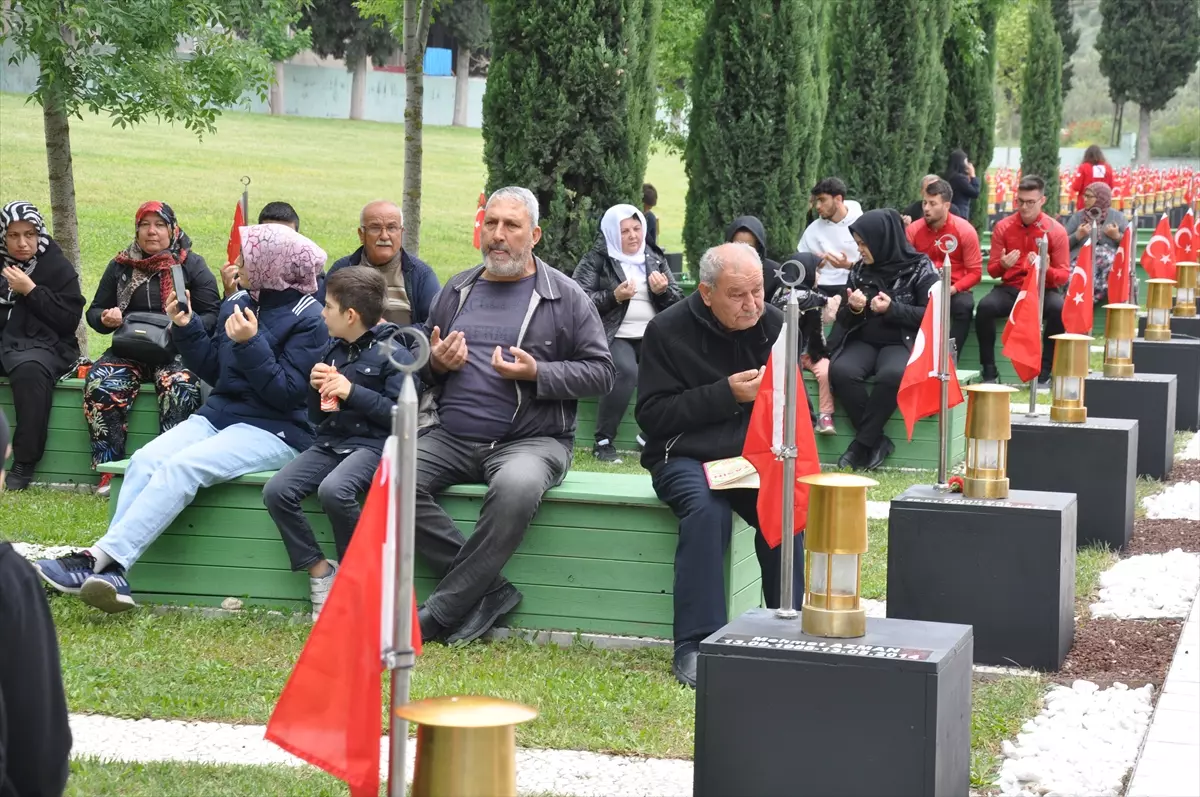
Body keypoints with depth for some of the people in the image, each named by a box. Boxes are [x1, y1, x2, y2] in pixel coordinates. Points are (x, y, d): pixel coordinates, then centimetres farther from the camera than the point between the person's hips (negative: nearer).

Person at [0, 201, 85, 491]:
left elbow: (70, 320, -6)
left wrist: (31, 291, -12)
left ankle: (24, 464, -31)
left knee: (30, 369, -39)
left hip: (43, 345, -4)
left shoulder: (57, 267, 3)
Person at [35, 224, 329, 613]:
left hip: (275, 431, -7)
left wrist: (250, 344, -21)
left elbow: (288, 394, -14)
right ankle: (112, 577, -32)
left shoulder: (308, 319, -8)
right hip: (220, 414, 7)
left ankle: (99, 559, -34)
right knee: (144, 460, -20)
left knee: (181, 466, -30)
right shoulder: (238, 303, 13)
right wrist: (186, 328, 5)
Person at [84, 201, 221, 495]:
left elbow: (212, 314, 0)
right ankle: (110, 471, -24)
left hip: (176, 350, -3)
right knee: (99, 385, -28)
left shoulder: (192, 266, 6)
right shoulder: (121, 266, 14)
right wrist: (106, 318, -7)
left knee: (181, 386, -37)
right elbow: (94, 312, 18)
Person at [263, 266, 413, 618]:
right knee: (277, 491, -17)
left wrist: (353, 393, -16)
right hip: (330, 443, 7)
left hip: (372, 444, -7)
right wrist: (316, 387, 2)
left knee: (333, 489, -36)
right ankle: (319, 570, -5)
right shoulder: (333, 350, 17)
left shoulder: (392, 354, -6)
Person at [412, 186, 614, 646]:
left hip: (531, 440, -4)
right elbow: (420, 370, 26)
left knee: (516, 486, -38)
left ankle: (439, 612, -26)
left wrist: (538, 374, -13)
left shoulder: (565, 296, 5)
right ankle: (489, 590, -18)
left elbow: (601, 372, 0)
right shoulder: (456, 291, 17)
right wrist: (434, 363, 2)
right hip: (451, 439, 4)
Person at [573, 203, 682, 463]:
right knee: (626, 372, -35)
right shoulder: (596, 261, 6)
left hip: (653, 336, 4)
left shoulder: (655, 260, 18)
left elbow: (678, 302, 18)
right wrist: (614, 296, -16)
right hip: (614, 336, -4)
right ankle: (603, 443, -23)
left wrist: (663, 291, -4)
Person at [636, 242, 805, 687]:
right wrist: (726, 394, -15)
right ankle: (694, 647, -31)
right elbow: (652, 414, -8)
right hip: (685, 455, -3)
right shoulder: (668, 331, -3)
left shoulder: (774, 325, 8)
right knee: (706, 507, -34)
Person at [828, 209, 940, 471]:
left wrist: (893, 309, -17)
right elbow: (844, 318, 14)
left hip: (902, 343, -4)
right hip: (863, 341, 4)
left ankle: (862, 443, -23)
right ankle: (877, 441, -22)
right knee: (840, 371, -30)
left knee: (892, 375, -38)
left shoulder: (920, 268, -2)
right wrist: (852, 308, -10)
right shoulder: (859, 269, 10)